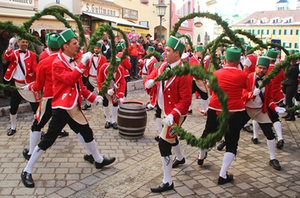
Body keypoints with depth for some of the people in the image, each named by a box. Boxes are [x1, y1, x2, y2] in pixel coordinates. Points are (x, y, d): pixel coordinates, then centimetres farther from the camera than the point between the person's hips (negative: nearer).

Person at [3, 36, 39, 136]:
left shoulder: (32, 54, 1)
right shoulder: (14, 53, 6)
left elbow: (34, 68, -8)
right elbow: (6, 57, -15)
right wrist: (10, 46, -32)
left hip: (29, 84, -2)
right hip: (16, 84, 2)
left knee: (35, 107, -5)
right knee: (13, 108, 11)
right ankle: (13, 128, 31)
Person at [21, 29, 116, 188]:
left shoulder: (73, 63, 14)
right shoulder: (58, 63, -12)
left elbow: (79, 85, 19)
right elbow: (69, 79, -28)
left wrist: (93, 97, 10)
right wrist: (83, 63, -26)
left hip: (74, 108, 8)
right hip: (62, 108, -8)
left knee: (87, 133, 16)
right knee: (48, 140, -5)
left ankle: (99, 160, 34)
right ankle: (27, 172, 9)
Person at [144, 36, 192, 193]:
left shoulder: (183, 73, -23)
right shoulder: (162, 66, 1)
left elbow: (186, 100, -24)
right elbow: (150, 78, 6)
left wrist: (173, 115, -33)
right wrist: (148, 83, -19)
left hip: (176, 113, -9)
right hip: (165, 111, 9)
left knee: (164, 143, -11)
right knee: (171, 136, 28)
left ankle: (168, 182, 1)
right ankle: (180, 158, 59)